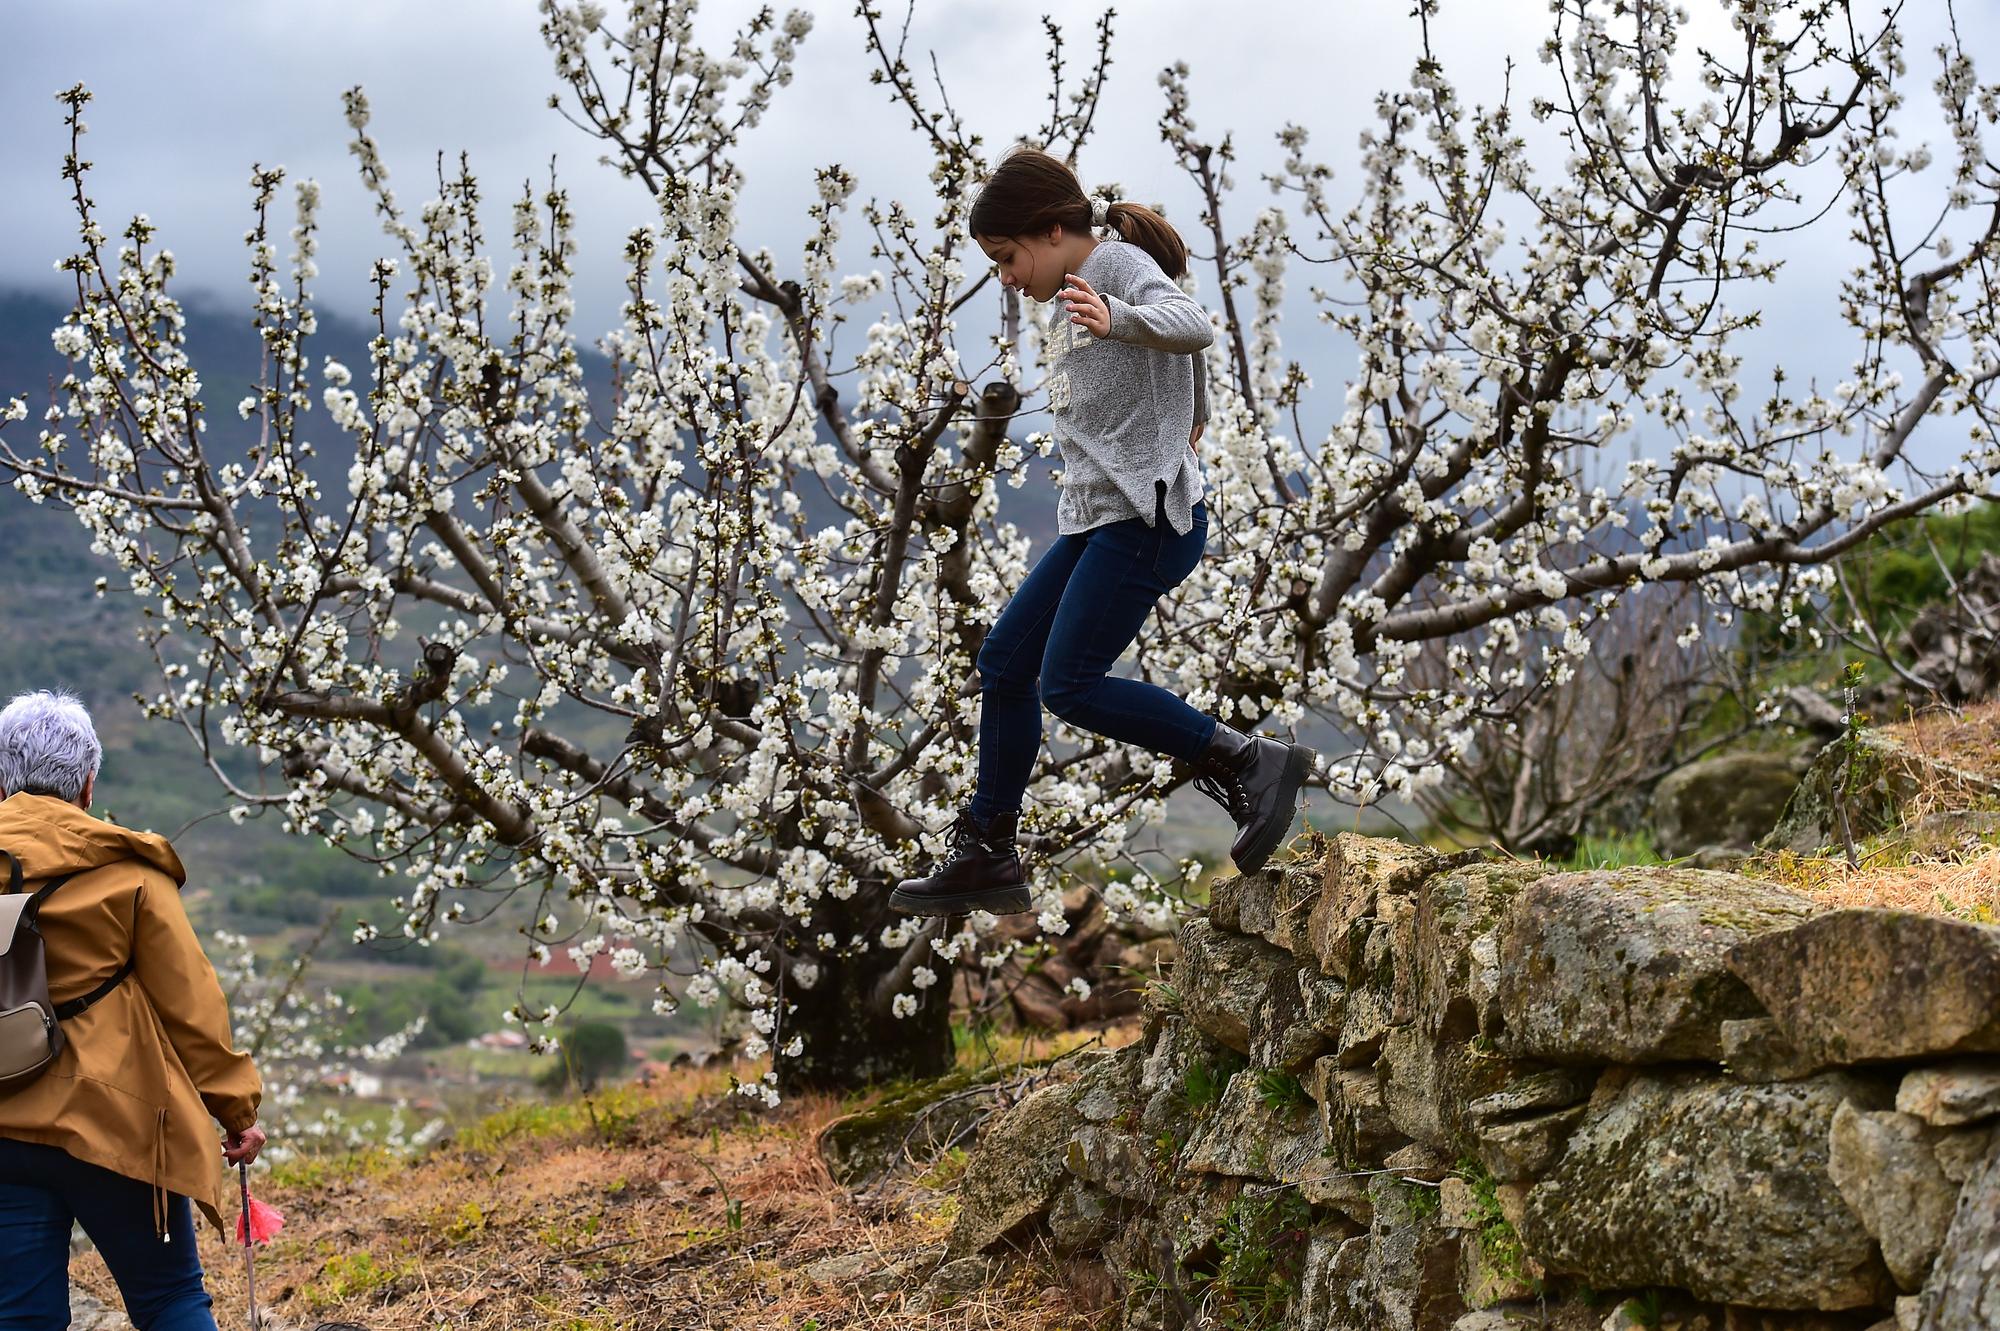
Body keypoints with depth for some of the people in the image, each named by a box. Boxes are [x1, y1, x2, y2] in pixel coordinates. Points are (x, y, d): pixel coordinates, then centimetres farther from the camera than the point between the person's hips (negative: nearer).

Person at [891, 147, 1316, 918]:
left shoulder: (1121, 263, -7)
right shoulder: (1069, 310, 20)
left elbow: (1193, 328, -30)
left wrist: (1116, 319, -46)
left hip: (1148, 517, -10)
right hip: (1095, 521, 10)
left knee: (1068, 684, -17)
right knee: (1005, 663, 9)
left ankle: (1249, 764, -11)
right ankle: (986, 859, 16)